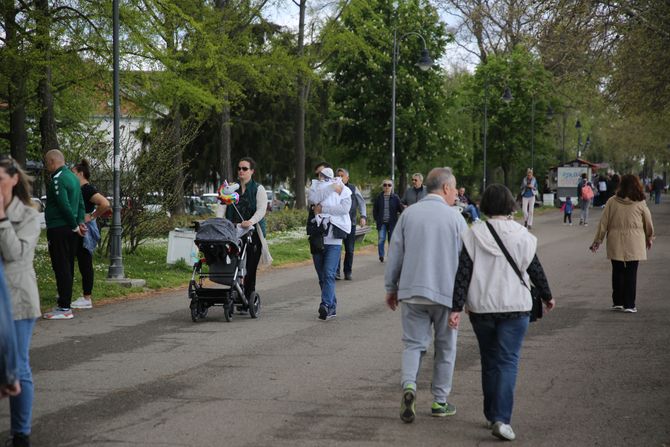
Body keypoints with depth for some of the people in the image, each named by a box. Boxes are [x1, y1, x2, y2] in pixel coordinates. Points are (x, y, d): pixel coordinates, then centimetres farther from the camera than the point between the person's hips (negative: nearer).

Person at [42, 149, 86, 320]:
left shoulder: (57, 179, -16)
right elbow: (80, 203, 16)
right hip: (70, 229, 9)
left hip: (58, 229, -9)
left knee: (61, 268, -7)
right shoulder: (73, 177, 15)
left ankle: (64, 308, -7)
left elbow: (65, 205, -22)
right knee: (68, 268, 13)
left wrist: (75, 226, -14)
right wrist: (80, 222, 7)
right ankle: (65, 304, 19)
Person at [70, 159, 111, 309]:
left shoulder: (88, 189, -15)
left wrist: (92, 216, -19)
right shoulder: (81, 189, 14)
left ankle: (87, 299, 1)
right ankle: (85, 297, 17)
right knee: (83, 264, 12)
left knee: (85, 264, -4)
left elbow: (105, 204, -28)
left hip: (86, 231, -10)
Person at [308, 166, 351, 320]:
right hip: (317, 238, 4)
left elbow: (345, 208, -11)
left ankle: (326, 305, -23)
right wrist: (331, 188, -8)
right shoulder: (316, 186, 15)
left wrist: (322, 208, -10)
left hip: (333, 239, -4)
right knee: (322, 276, 7)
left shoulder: (343, 190, 8)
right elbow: (313, 198, -7)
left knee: (329, 274, -16)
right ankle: (332, 307, 15)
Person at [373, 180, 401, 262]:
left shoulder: (395, 197, 0)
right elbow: (375, 209, 9)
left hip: (392, 223, 0)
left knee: (392, 240, 5)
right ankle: (381, 255, 2)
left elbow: (400, 208, 3)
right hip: (382, 223, 0)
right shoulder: (379, 197, 3)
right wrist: (376, 219, 3)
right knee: (381, 239, -10)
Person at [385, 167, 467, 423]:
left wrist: (391, 288, 14)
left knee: (414, 343, 8)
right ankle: (440, 402, 15)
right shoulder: (455, 218, -5)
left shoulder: (408, 214, 2)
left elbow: (395, 254, 4)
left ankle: (408, 385, -17)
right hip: (446, 292, -2)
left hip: (412, 291, 2)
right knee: (445, 348, 10)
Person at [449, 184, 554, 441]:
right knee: (508, 362, -2)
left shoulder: (473, 235, -4)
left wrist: (456, 308, -6)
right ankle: (501, 419, -15)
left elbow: (463, 274, -8)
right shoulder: (522, 236, -4)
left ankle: (491, 415, 23)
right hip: (515, 308, -1)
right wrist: (547, 296, 19)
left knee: (489, 362, 16)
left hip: (481, 308, 1)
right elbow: (535, 270, 4)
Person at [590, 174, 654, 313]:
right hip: (634, 244, -1)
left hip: (615, 244, 1)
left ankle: (617, 302, 17)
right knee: (631, 273, 4)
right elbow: (648, 223, 6)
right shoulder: (640, 204, -4)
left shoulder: (612, 202, -4)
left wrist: (597, 240, 9)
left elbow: (603, 223, 0)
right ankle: (629, 304, 5)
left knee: (617, 272, 12)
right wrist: (649, 239, 23)